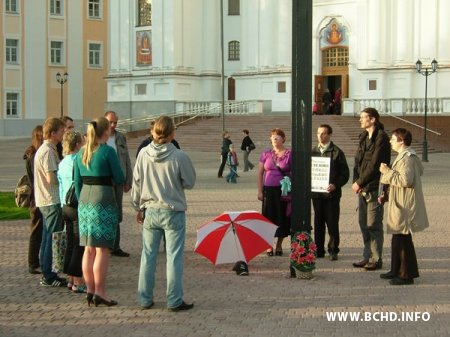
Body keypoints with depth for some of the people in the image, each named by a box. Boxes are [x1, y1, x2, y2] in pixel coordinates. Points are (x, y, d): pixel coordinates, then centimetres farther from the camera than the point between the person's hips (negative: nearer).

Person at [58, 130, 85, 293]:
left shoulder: (62, 163, 10)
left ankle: (71, 279, 20)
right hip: (79, 207, -8)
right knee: (79, 246, -3)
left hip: (66, 207, 8)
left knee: (71, 244, 14)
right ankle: (78, 282, 0)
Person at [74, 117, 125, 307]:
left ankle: (90, 290, 16)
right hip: (104, 200, -7)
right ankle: (99, 292, -3)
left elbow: (77, 181, 12)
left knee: (89, 249, 11)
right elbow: (120, 179, -7)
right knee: (102, 249, -3)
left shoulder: (81, 153, 9)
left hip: (84, 200, 7)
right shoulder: (108, 151, -10)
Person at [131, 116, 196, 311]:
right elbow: (189, 183, -3)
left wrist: (139, 208, 14)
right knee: (174, 257, 3)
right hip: (173, 213, -3)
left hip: (150, 212, 3)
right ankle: (174, 301, 6)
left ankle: (145, 299, 18)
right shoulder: (179, 156, -15)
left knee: (148, 256, 12)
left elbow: (136, 183, 3)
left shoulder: (143, 154, -5)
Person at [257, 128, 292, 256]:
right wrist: (260, 191, 3)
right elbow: (260, 173, 8)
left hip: (284, 190, -1)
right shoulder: (266, 154, 4)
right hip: (269, 189, 1)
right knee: (269, 217, 4)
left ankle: (279, 245, 19)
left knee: (282, 216, 4)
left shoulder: (289, 155, -1)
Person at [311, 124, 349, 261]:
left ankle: (333, 250, 8)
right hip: (316, 192, 4)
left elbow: (345, 174, -4)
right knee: (318, 223, 8)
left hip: (331, 193, -4)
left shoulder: (337, 152, -2)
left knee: (332, 223, 0)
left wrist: (335, 185, -17)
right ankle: (319, 250, 16)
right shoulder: (313, 152, 12)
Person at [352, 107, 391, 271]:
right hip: (362, 188, 8)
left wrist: (360, 183, -13)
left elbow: (374, 165, -17)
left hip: (374, 188, -8)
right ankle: (368, 256, 22)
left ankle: (376, 259, 6)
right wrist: (356, 181, 1)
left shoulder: (381, 138, -13)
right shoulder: (364, 137, 14)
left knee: (373, 224, -3)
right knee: (364, 223, 12)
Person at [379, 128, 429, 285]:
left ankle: (407, 274, 0)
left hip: (405, 207, -11)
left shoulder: (406, 158, -18)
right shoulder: (408, 156, 15)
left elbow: (405, 180, -27)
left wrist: (388, 172, -18)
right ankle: (397, 271, 26)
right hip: (400, 206, 11)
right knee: (397, 239, 17)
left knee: (403, 240, -6)